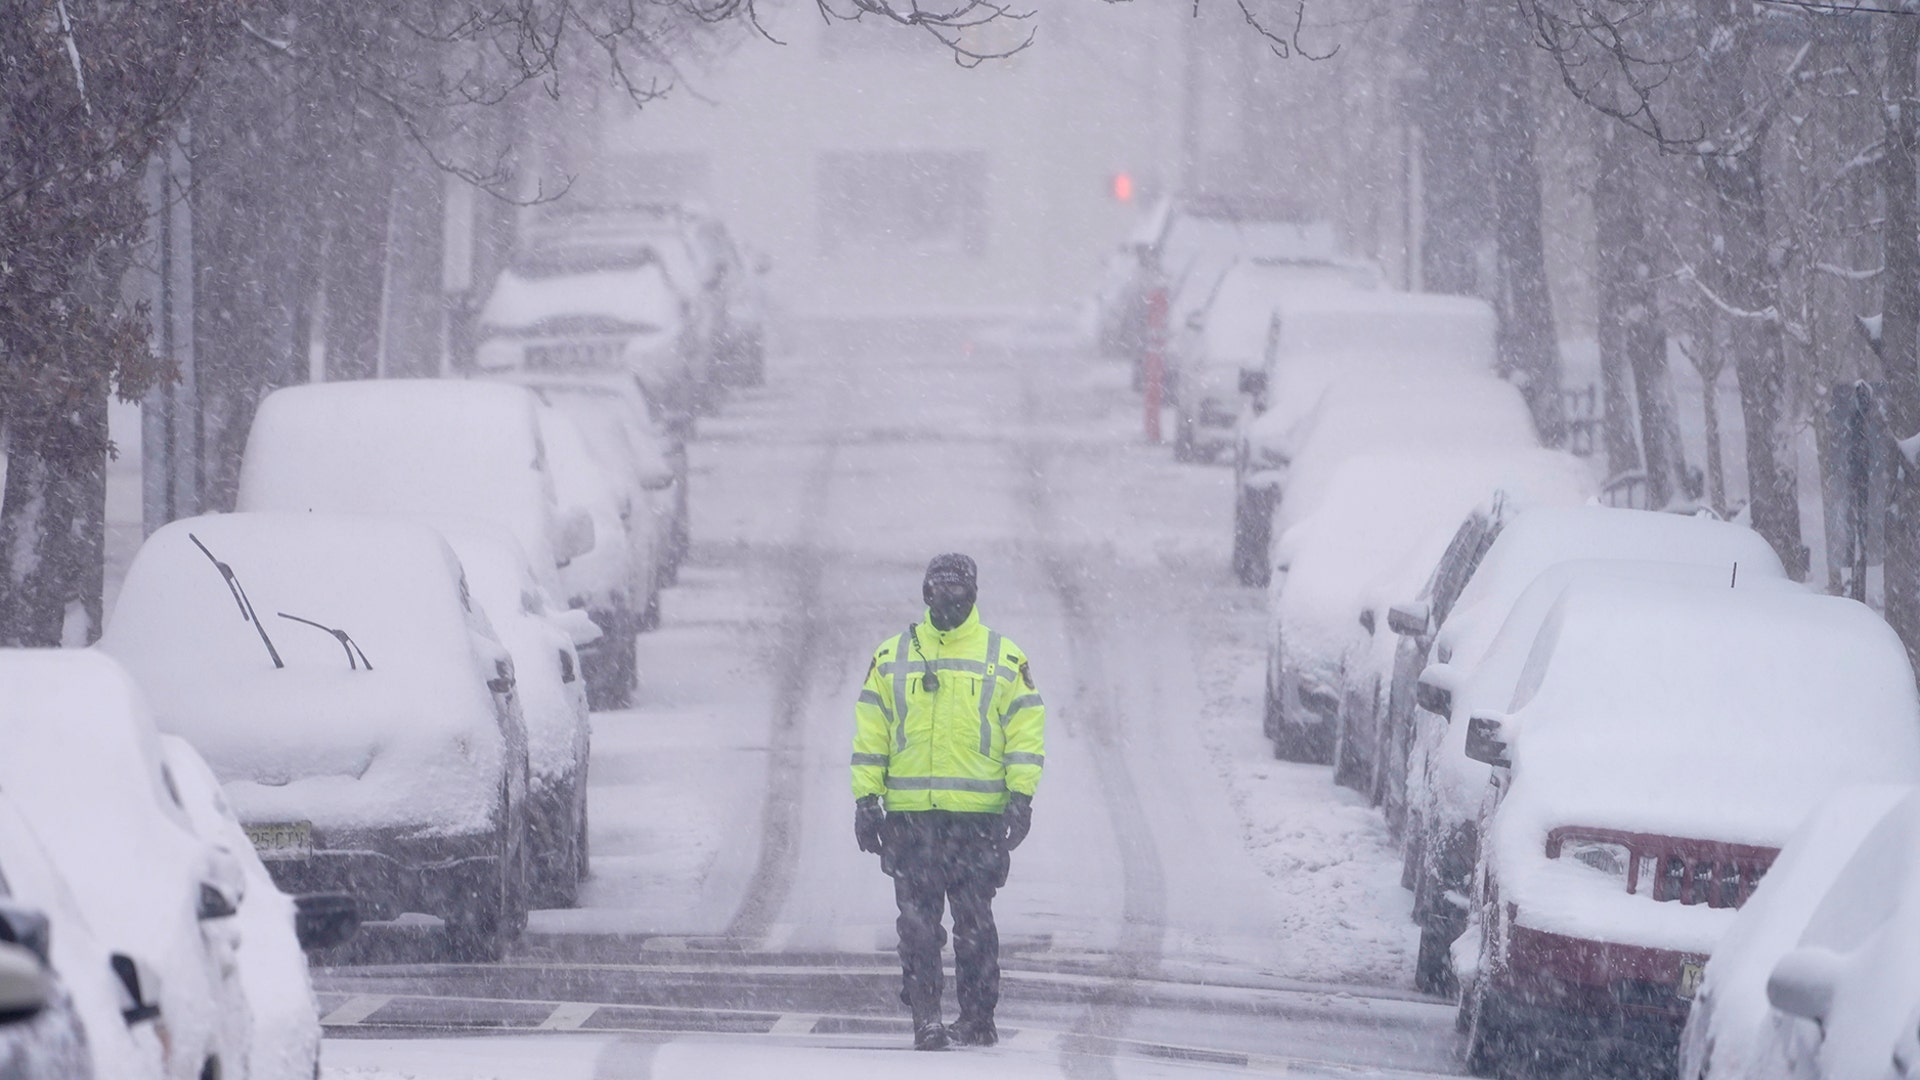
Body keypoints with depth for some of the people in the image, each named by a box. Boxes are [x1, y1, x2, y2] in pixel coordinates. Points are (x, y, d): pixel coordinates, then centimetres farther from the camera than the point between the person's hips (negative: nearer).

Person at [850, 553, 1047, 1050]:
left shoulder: (1004, 659, 7)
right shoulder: (892, 657, 11)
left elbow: (1025, 732, 5)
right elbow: (870, 733, 11)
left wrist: (1020, 797, -5)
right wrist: (866, 799, 4)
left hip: (978, 815, -1)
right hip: (910, 813, 1)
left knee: (975, 922, 0)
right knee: (918, 924, -4)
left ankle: (978, 1018, 5)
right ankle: (925, 1018, -3)